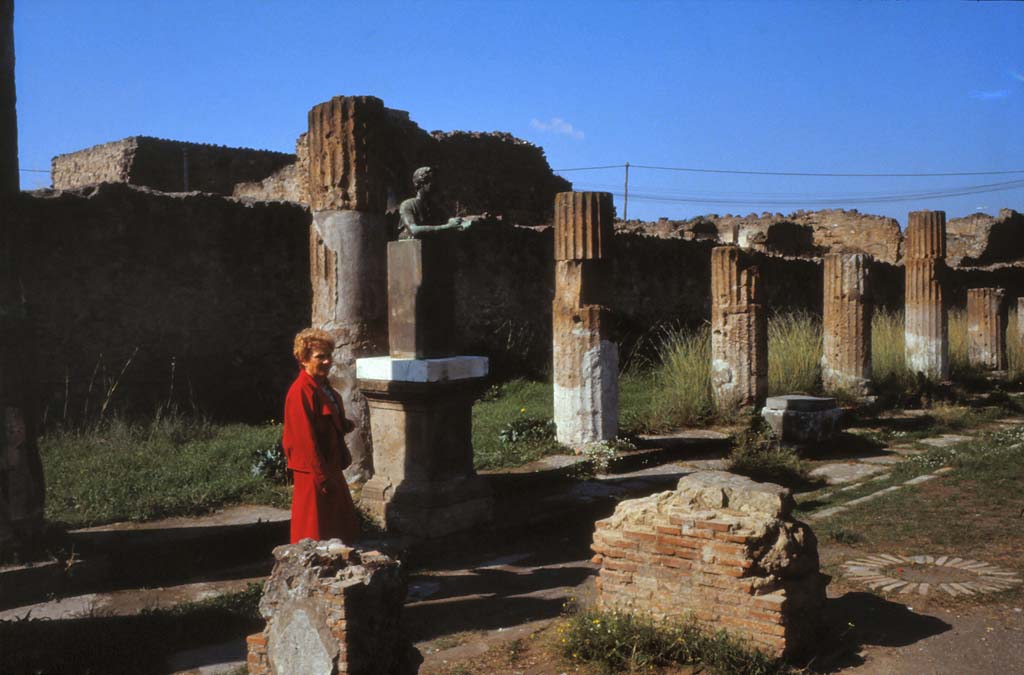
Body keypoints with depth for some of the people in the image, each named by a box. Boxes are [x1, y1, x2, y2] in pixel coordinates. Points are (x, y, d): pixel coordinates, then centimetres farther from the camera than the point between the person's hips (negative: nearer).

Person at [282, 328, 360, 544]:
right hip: (313, 472, -10)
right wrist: (321, 476, -21)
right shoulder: (302, 391, -19)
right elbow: (305, 437, -22)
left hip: (330, 467, 10)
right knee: (315, 532, 2)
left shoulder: (323, 387, 11)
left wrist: (345, 425, 6)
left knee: (344, 530, 17)